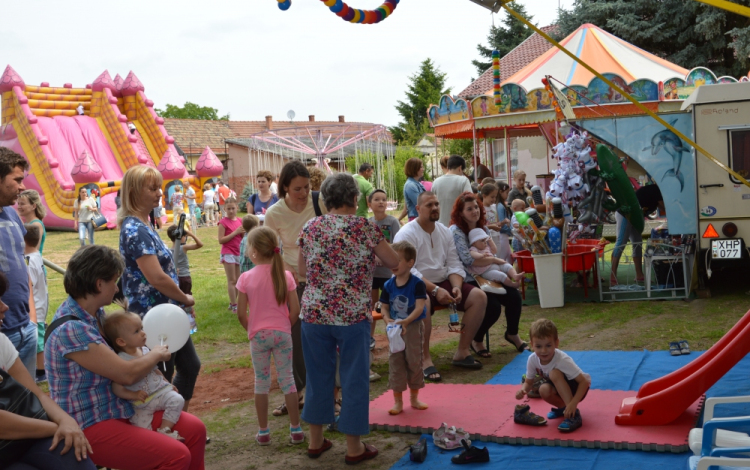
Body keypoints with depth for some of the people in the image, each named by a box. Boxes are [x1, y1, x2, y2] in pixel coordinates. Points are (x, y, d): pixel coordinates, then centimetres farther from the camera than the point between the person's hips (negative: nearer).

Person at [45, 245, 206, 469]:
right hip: (90, 427, -9)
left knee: (195, 429, 2)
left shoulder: (95, 312, 3)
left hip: (119, 406, 9)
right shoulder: (70, 329, -26)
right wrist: (157, 354, -5)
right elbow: (127, 374, -24)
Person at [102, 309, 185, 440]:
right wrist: (133, 395, -24)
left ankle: (165, 430, -15)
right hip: (141, 405, -5)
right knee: (141, 426, -21)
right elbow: (116, 388, -14)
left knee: (177, 400, -19)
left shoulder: (145, 351, 5)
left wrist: (167, 383, 13)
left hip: (161, 392, 5)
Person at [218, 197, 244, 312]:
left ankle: (232, 303, 17)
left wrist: (243, 232, -8)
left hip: (239, 253, 6)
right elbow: (221, 240, -15)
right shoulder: (223, 222, -9)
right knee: (232, 280, -4)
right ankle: (234, 305, -2)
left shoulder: (240, 221, 7)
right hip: (228, 253, -6)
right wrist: (235, 232, -18)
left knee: (238, 281, 9)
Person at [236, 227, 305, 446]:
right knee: (287, 379, 10)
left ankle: (263, 432, 18)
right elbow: (295, 310, -6)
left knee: (261, 381, 11)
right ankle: (296, 429, 15)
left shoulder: (246, 278, -10)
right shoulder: (285, 275, -7)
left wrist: (252, 330, 10)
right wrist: (286, 327, 11)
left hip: (258, 335, -1)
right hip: (282, 333, 1)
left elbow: (241, 314, -7)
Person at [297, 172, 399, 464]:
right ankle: (354, 447, 15)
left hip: (314, 314, 4)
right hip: (353, 315, -3)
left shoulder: (310, 228, 3)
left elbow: (302, 271, 13)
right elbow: (394, 263, 2)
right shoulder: (365, 227, -7)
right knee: (354, 379, 7)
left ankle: (316, 441, 26)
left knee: (318, 377, 15)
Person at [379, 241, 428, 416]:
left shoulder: (417, 284, -13)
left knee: (414, 361, 8)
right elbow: (384, 306, 4)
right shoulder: (389, 285, -1)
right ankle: (398, 401, 13)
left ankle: (414, 398, 25)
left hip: (414, 327, -3)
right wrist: (387, 319, -16)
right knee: (395, 362, 4)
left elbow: (420, 307, -20)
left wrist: (406, 321, -31)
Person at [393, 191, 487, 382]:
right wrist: (435, 290, -27)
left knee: (479, 296, -10)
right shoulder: (407, 234, -11)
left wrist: (456, 287, -13)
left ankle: (462, 352, -3)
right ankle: (425, 360, -30)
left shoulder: (445, 232, 10)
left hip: (443, 283, 7)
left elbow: (454, 265, 8)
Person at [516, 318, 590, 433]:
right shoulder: (532, 359, -18)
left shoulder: (562, 360, -32)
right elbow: (528, 382, -4)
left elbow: (584, 382, -32)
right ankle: (562, 408, 2)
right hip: (559, 389, 5)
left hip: (577, 387, -5)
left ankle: (574, 415, -28)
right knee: (544, 390, -29)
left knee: (554, 374, -33)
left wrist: (573, 404, -43)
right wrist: (523, 390, -29)